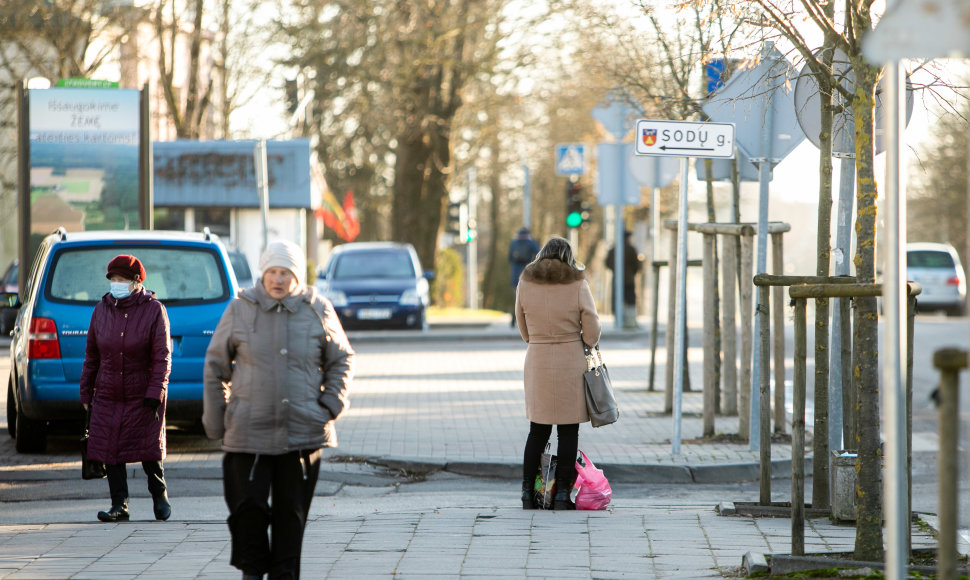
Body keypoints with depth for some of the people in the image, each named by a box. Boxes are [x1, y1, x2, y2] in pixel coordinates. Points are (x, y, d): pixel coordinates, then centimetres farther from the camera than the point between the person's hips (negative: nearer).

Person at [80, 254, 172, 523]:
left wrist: (154, 395, -17)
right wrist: (86, 394, 9)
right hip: (108, 395, 4)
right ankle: (119, 506, 4)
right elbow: (91, 356, 11)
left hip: (143, 393, -4)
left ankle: (160, 497, 22)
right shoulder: (102, 309, 6)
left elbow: (162, 356, -9)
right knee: (110, 450, -3)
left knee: (149, 449, -1)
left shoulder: (153, 310, -6)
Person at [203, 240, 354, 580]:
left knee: (292, 510, 4)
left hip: (302, 432, 1)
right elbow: (215, 365, 8)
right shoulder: (241, 310, 2)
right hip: (249, 432, -1)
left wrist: (331, 406, 1)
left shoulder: (317, 310, 4)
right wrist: (214, 420, 5)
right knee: (249, 504, -3)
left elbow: (341, 360, 14)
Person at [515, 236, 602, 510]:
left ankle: (528, 492, 11)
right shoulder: (578, 286, -7)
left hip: (537, 362, 2)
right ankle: (562, 494, 1)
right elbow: (593, 332, -5)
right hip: (571, 362, -2)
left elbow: (524, 330, 9)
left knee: (538, 430, 11)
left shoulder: (525, 285, 0)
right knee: (568, 431, 3)